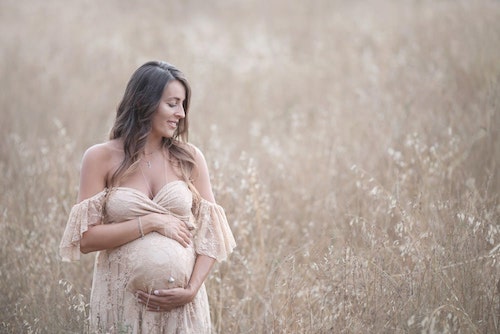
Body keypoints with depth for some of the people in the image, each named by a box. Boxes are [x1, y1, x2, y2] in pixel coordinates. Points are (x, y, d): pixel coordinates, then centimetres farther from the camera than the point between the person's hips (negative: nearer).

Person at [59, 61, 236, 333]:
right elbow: (86, 238, -9)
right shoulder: (101, 158, -4)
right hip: (122, 299, -2)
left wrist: (191, 290, -12)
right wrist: (151, 222, -16)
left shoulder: (189, 158, 1)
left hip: (180, 302, 2)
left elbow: (211, 232, 1)